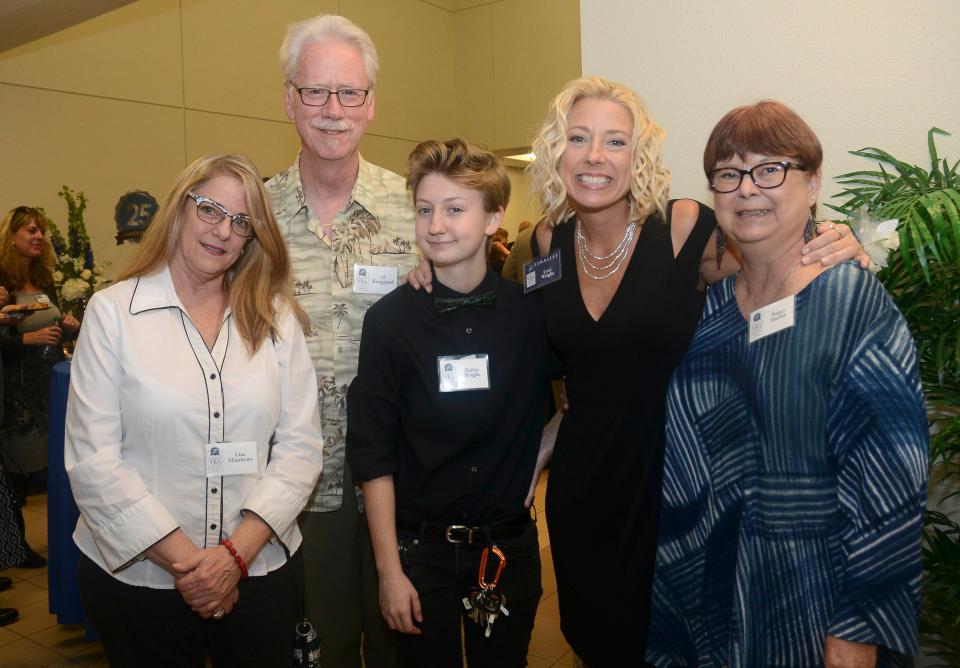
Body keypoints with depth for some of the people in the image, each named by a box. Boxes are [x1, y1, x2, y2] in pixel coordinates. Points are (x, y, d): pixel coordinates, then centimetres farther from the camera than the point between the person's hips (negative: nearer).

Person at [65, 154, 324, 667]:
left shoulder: (276, 317, 2)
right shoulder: (112, 311, -4)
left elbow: (300, 446, -3)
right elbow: (91, 461, -8)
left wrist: (236, 553, -12)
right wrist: (185, 560, -12)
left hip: (262, 570, 2)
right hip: (136, 575, -1)